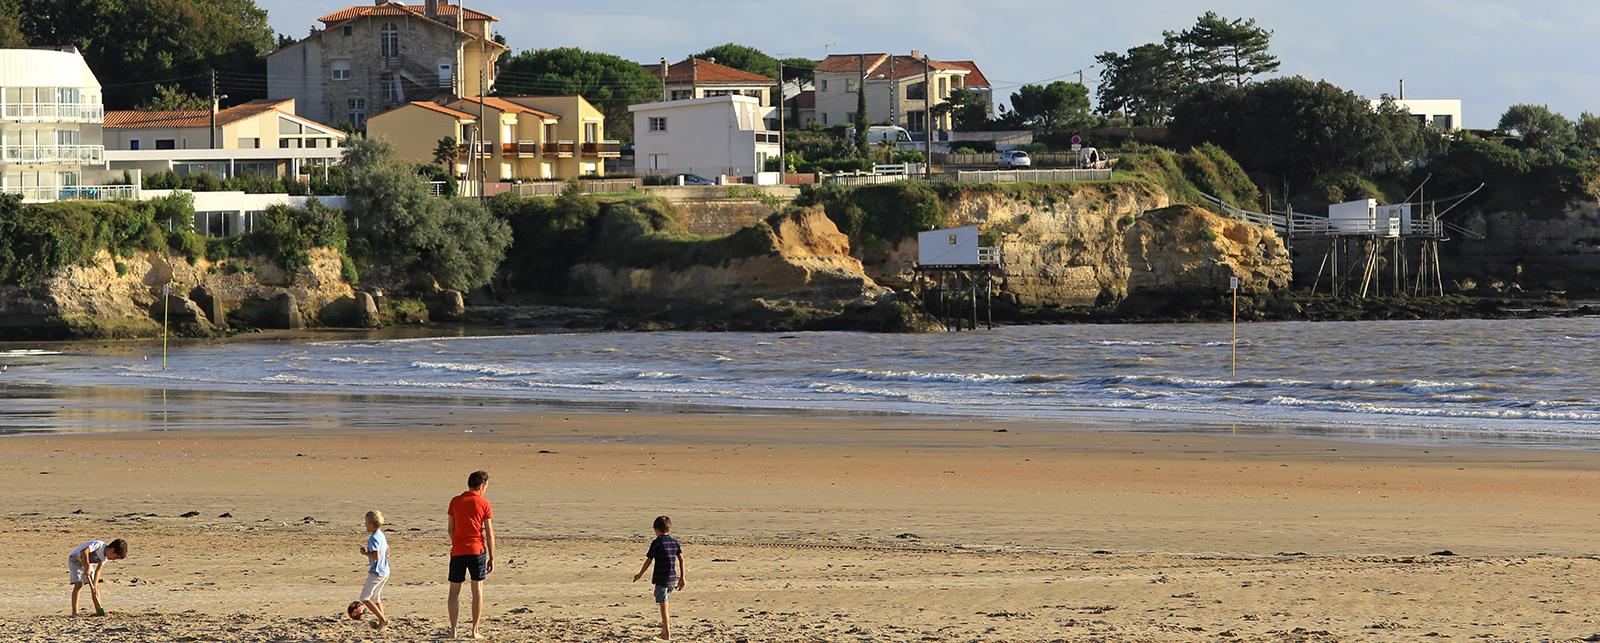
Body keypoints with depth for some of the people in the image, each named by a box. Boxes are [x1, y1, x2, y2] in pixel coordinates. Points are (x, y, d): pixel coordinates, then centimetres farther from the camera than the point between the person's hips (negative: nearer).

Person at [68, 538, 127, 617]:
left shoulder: (105, 557, -6)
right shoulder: (99, 545, -31)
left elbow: (98, 571, -6)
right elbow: (84, 552, -45)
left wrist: (95, 584, -18)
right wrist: (87, 568, -37)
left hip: (87, 564, 8)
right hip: (76, 559, -8)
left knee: (96, 587, 2)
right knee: (78, 585, -19)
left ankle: (99, 611, 8)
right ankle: (74, 613, -22)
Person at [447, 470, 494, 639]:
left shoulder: (455, 502, 2)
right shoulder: (484, 504, -3)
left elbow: (451, 529, 6)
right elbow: (489, 533, -3)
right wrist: (491, 558, 3)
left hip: (458, 551, 1)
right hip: (477, 550, -1)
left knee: (454, 591, 9)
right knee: (477, 590, 6)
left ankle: (453, 630, 4)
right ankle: (474, 630, 4)